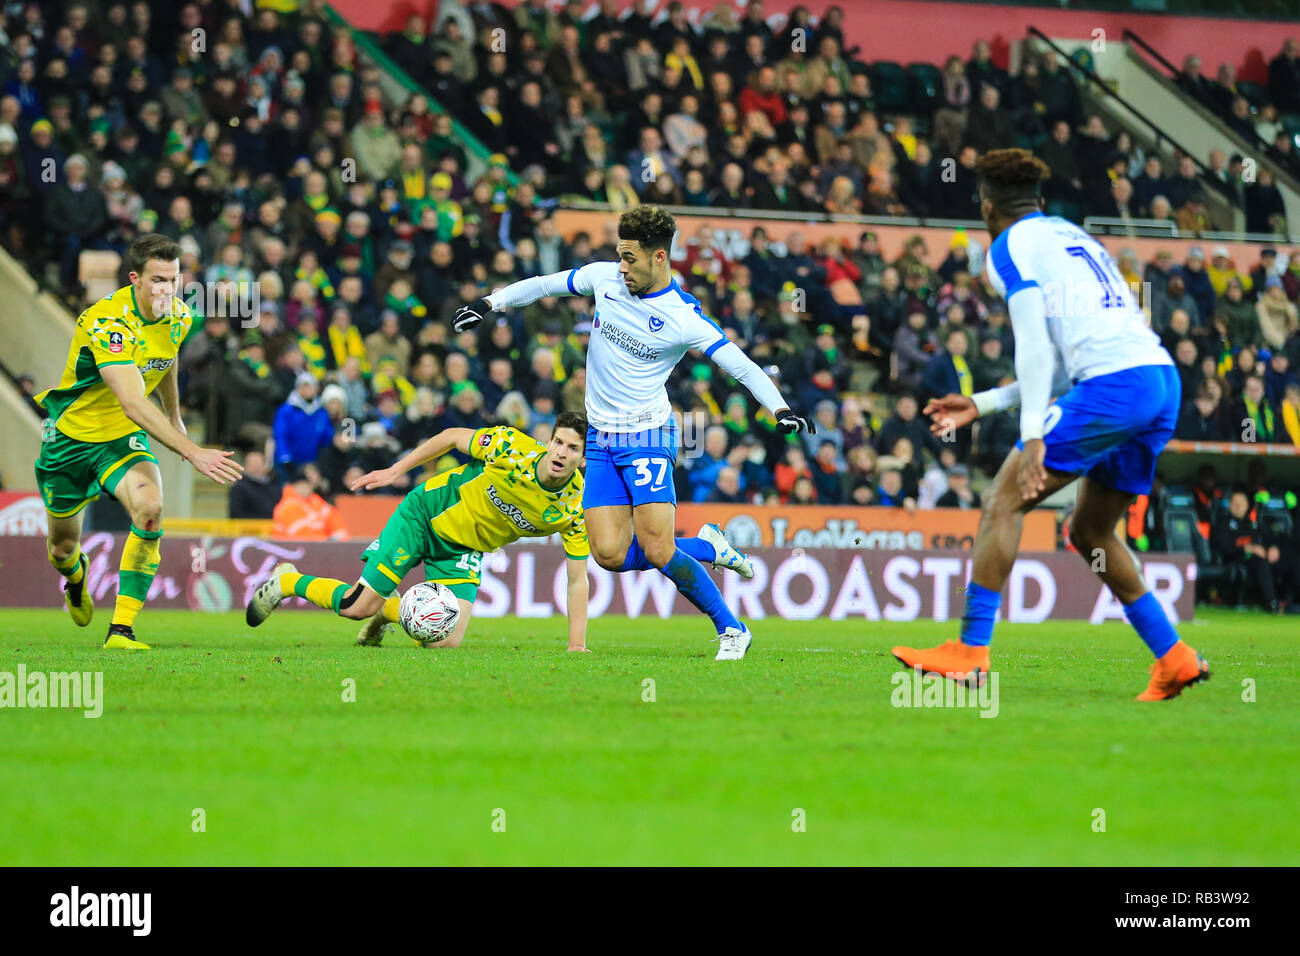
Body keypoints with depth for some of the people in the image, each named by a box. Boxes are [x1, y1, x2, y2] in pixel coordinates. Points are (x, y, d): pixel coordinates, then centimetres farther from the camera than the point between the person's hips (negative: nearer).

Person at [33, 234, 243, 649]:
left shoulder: (179, 317, -10)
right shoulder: (107, 322, -32)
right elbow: (133, 404, -42)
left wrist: (174, 417, 28)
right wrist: (192, 452, -49)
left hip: (125, 439, 4)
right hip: (72, 433, -4)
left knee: (149, 508, -27)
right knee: (63, 545, 13)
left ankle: (121, 629, -22)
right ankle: (75, 579, 54)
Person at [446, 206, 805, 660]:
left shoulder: (684, 319, -14)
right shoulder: (605, 277, 0)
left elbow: (743, 367, -14)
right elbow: (546, 285, 16)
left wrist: (781, 409, -27)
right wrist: (490, 303, 14)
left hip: (647, 435, -5)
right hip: (601, 438, 5)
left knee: (656, 549, -17)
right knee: (610, 554, -6)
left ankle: (731, 630, 0)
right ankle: (706, 546, 18)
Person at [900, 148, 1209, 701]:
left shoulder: (1011, 247, 6)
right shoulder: (1072, 236, 30)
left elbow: (1036, 347, -9)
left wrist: (1033, 435, -16)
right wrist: (982, 404, 33)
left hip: (1115, 385, -8)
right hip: (1164, 381, 8)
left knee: (1003, 502, -3)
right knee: (1090, 532, 20)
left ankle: (970, 650, -8)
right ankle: (1174, 660, 17)